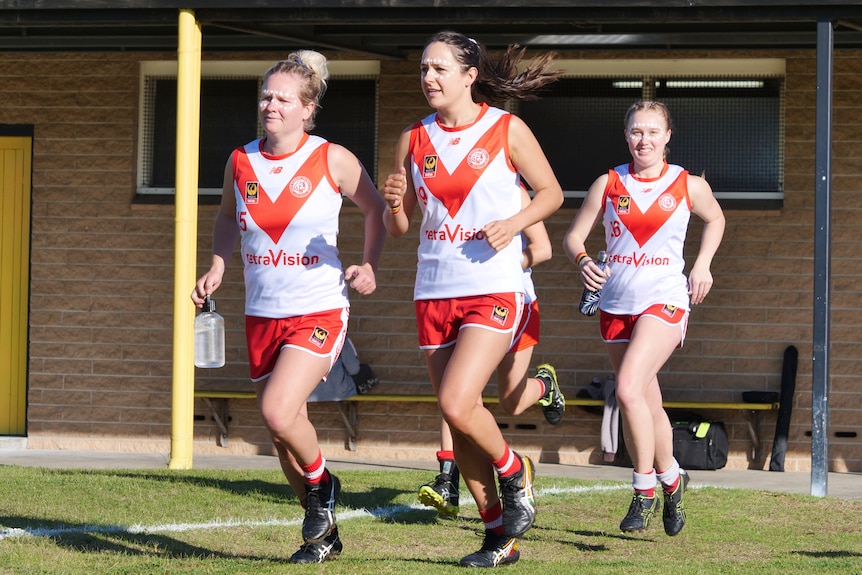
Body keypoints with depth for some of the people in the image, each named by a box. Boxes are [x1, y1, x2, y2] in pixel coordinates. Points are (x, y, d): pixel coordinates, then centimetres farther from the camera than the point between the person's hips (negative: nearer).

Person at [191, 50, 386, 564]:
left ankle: (323, 485, 7)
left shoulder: (333, 160, -7)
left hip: (319, 312, -5)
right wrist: (217, 267, 7)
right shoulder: (241, 162, 3)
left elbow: (377, 209, 7)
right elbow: (228, 218, 21)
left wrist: (369, 266, -4)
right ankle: (324, 533, 26)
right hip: (262, 314, 5)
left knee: (278, 413, -23)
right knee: (285, 432, 9)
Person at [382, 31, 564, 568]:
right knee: (459, 421, 6)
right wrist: (395, 203, -11)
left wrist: (514, 223, -13)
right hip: (434, 293, 5)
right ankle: (500, 536, 17)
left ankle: (514, 472, 9)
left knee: (458, 405, -21)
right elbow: (399, 226, 12)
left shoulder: (507, 130, -4)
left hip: (493, 290, -5)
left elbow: (551, 192, 4)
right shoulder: (414, 139, 7)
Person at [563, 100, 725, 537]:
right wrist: (583, 261, -18)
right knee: (647, 403, 12)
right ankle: (671, 480, 34)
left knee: (629, 389, -23)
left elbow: (714, 219, 20)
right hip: (616, 304, 3)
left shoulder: (689, 186, 0)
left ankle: (645, 488, -11)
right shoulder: (609, 184, 2)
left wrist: (702, 265, 8)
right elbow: (574, 236, 3)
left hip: (665, 300, -3)